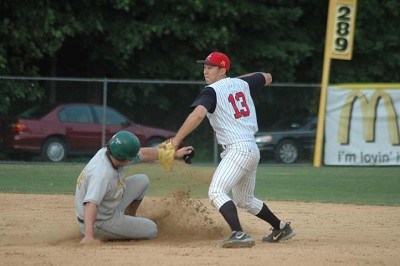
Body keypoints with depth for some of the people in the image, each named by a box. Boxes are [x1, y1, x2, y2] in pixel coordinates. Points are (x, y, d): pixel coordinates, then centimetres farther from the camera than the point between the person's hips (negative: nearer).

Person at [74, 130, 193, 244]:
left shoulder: (109, 153, -11)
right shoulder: (102, 173, -37)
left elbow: (143, 154, 3)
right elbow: (91, 204, -49)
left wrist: (175, 154, 10)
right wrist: (88, 235, -62)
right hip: (99, 223, -8)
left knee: (142, 180, 13)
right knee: (151, 229, -1)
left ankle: (129, 217, 29)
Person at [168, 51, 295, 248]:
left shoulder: (212, 91, -8)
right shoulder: (241, 83, 14)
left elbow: (198, 114, -27)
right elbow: (267, 77, 33)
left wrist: (177, 139, -28)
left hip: (238, 149, -9)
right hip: (252, 149, 9)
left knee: (216, 192, -23)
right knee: (245, 200, 27)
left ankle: (239, 234, -41)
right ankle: (281, 228, 38)